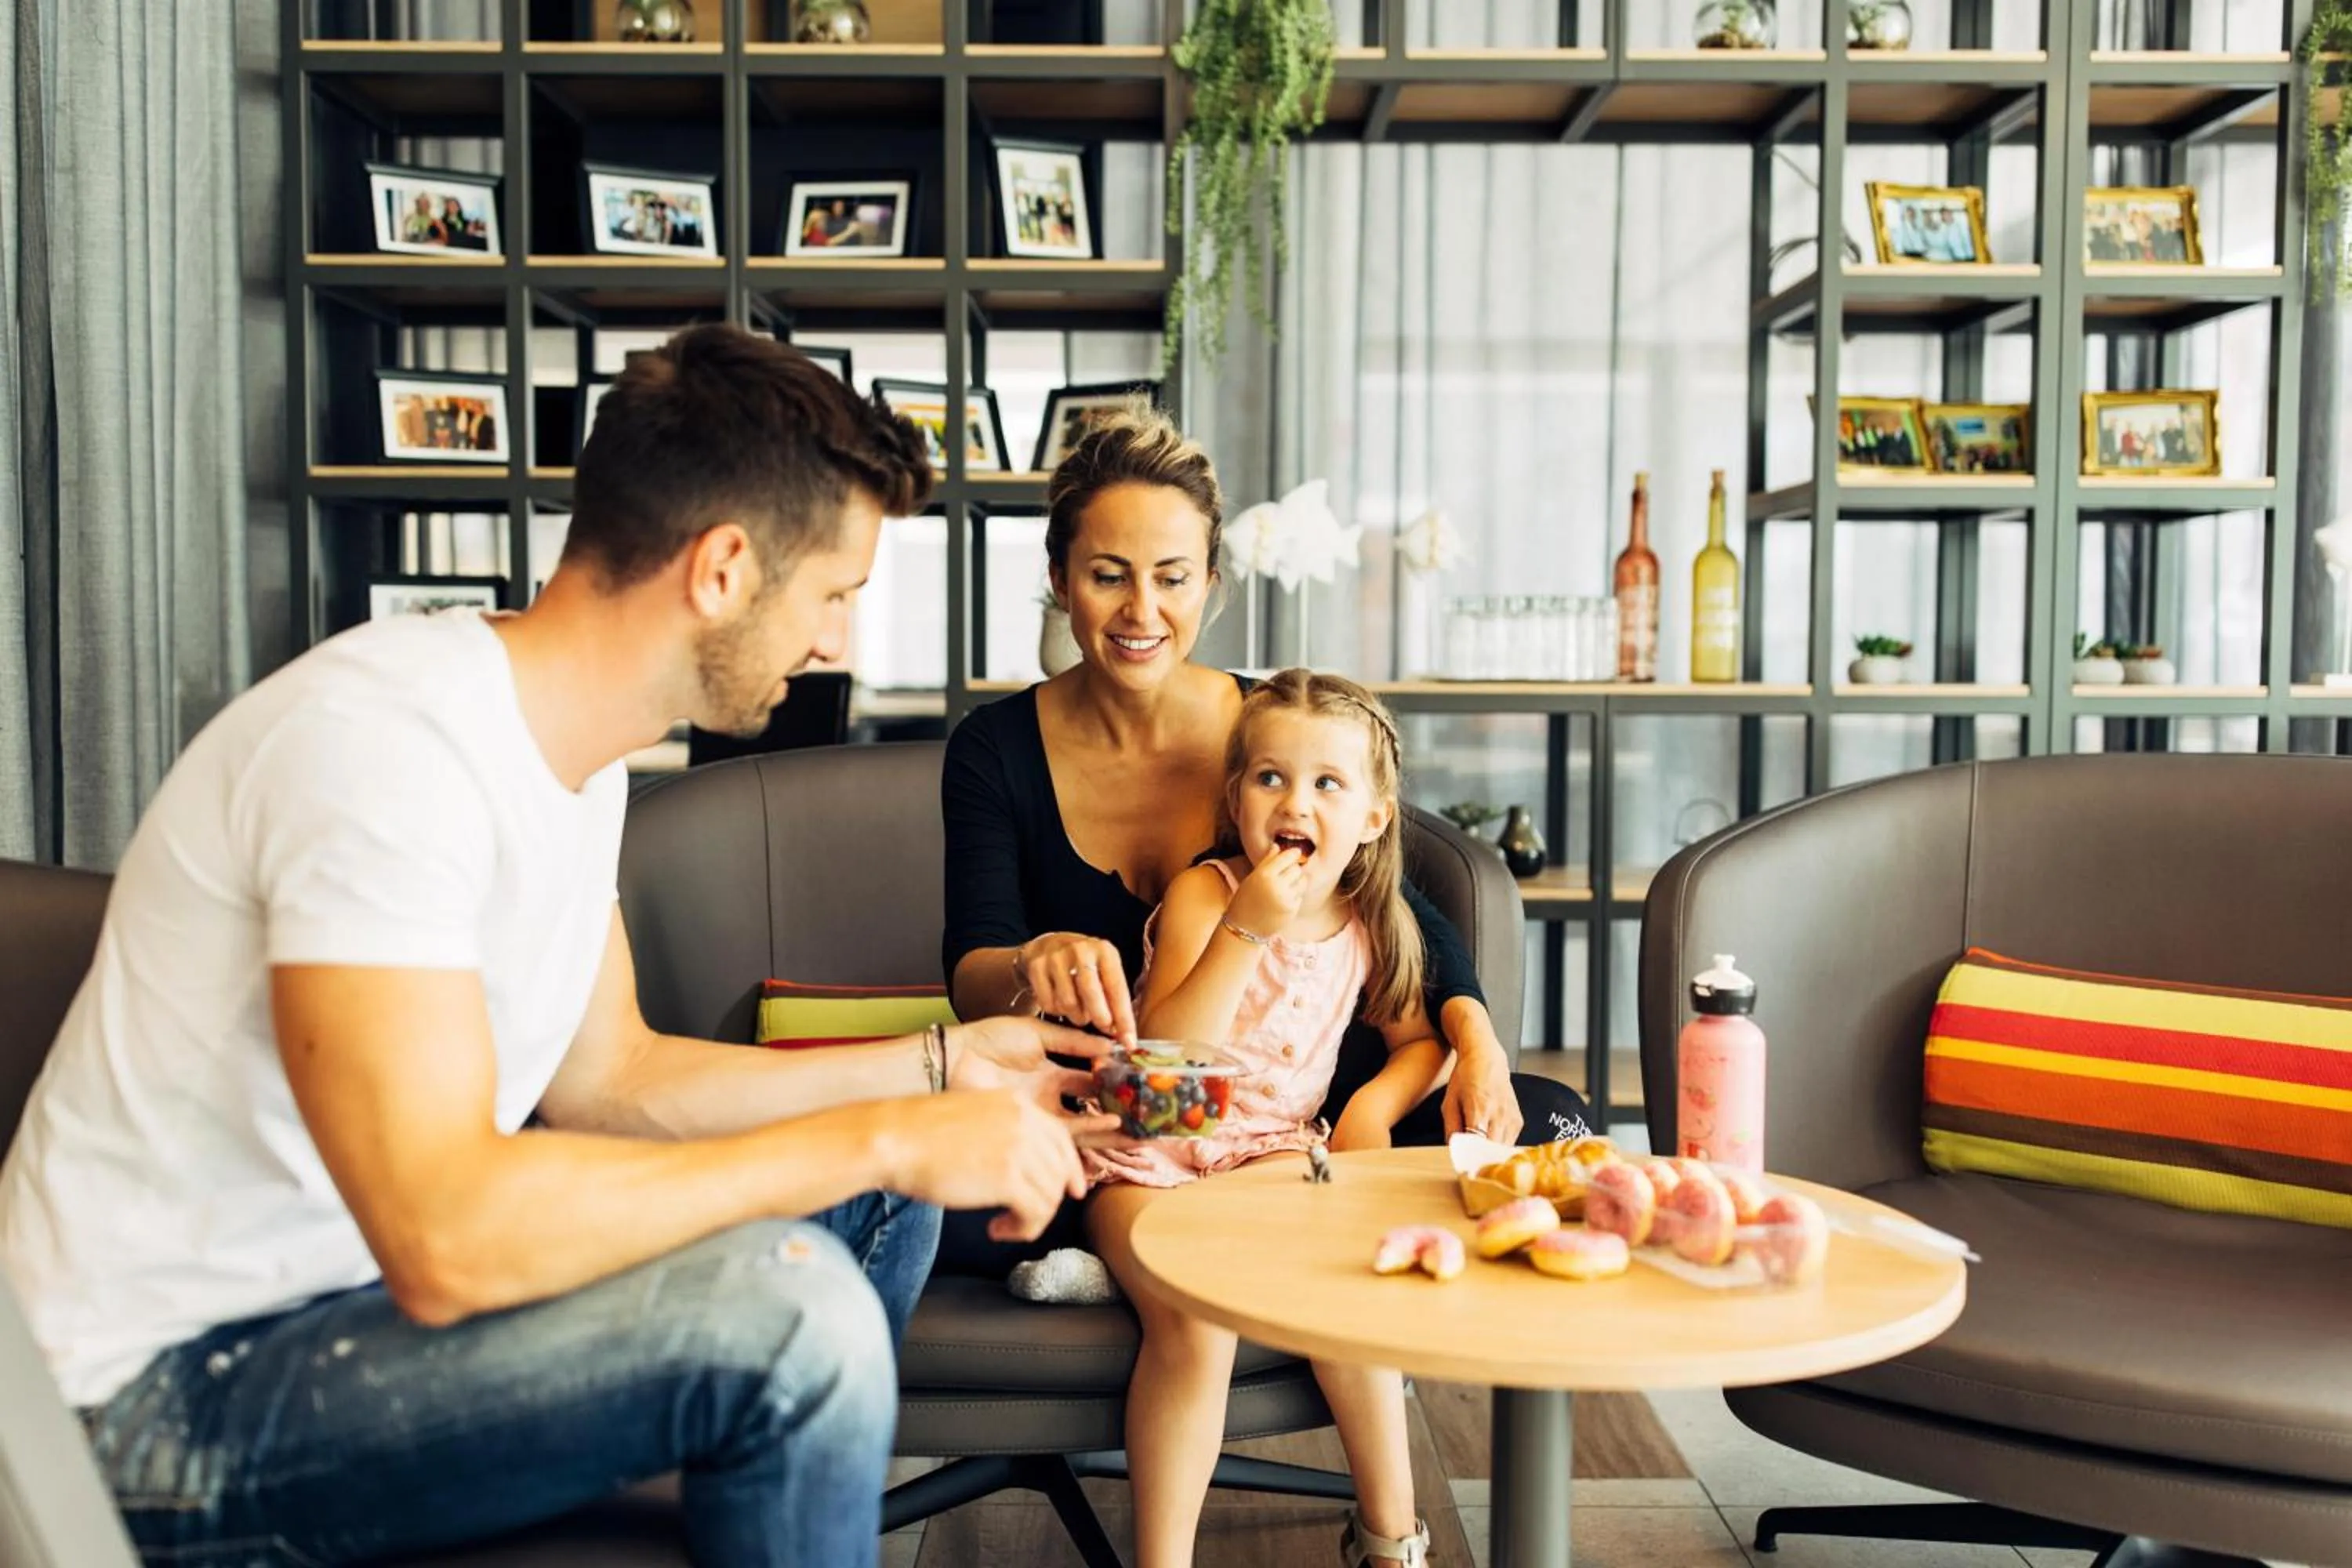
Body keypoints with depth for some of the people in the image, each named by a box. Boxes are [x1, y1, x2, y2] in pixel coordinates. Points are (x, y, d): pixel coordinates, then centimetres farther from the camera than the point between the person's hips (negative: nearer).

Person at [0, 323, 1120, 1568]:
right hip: (170, 1389, -9)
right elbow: (444, 1241, -34)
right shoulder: (387, 741, -26)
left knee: (877, 1197, 7)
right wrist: (880, 1137, -27)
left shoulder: (576, 748, 3)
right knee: (782, 1306, -28)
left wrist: (933, 1069, 5)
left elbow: (602, 1079, 10)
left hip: (367, 1275, 9)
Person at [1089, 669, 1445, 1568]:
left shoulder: (1374, 921, 4)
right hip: (1152, 1154, -3)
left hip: (1272, 1152, 4)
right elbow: (1169, 1055, -21)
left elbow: (1418, 1038, 17)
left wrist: (1375, 1103, -5)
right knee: (1194, 1325, -27)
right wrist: (1249, 926, -28)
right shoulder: (1203, 893, -11)